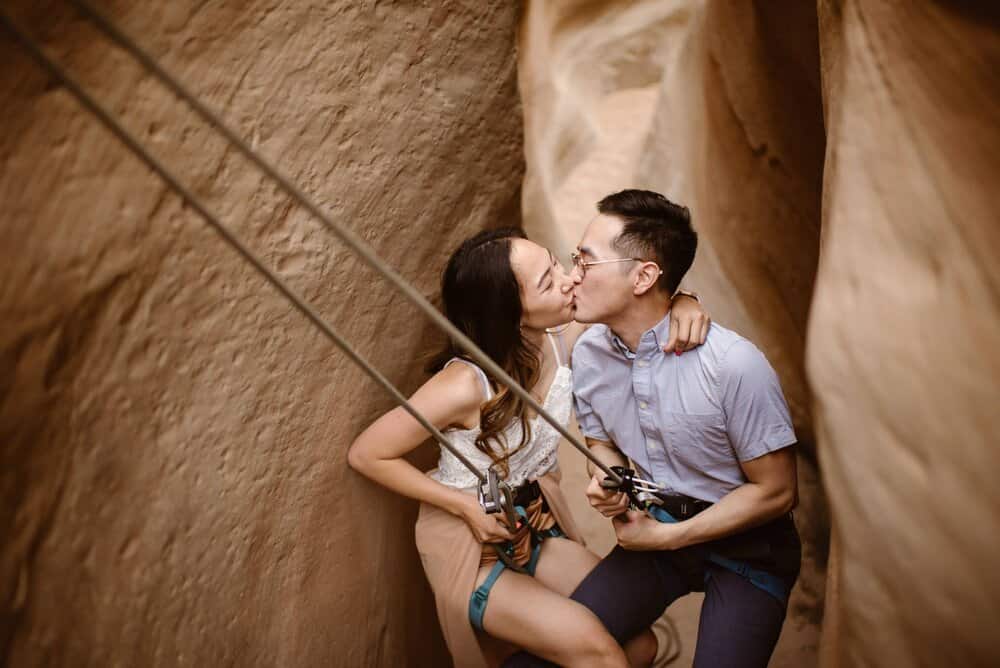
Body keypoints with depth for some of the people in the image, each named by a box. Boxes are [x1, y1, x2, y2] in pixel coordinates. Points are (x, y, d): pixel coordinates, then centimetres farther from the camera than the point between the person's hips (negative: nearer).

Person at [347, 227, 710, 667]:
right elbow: (365, 455, -19)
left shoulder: (562, 339, -15)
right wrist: (467, 507, -21)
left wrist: (682, 304, -24)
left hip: (539, 527, 6)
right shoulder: (466, 385, -30)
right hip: (469, 547, -6)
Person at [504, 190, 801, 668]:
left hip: (745, 543, -3)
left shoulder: (734, 365, -23)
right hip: (655, 525, 4)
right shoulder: (588, 354, -7)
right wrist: (607, 482, -11)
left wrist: (668, 537, -14)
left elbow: (776, 492, -13)